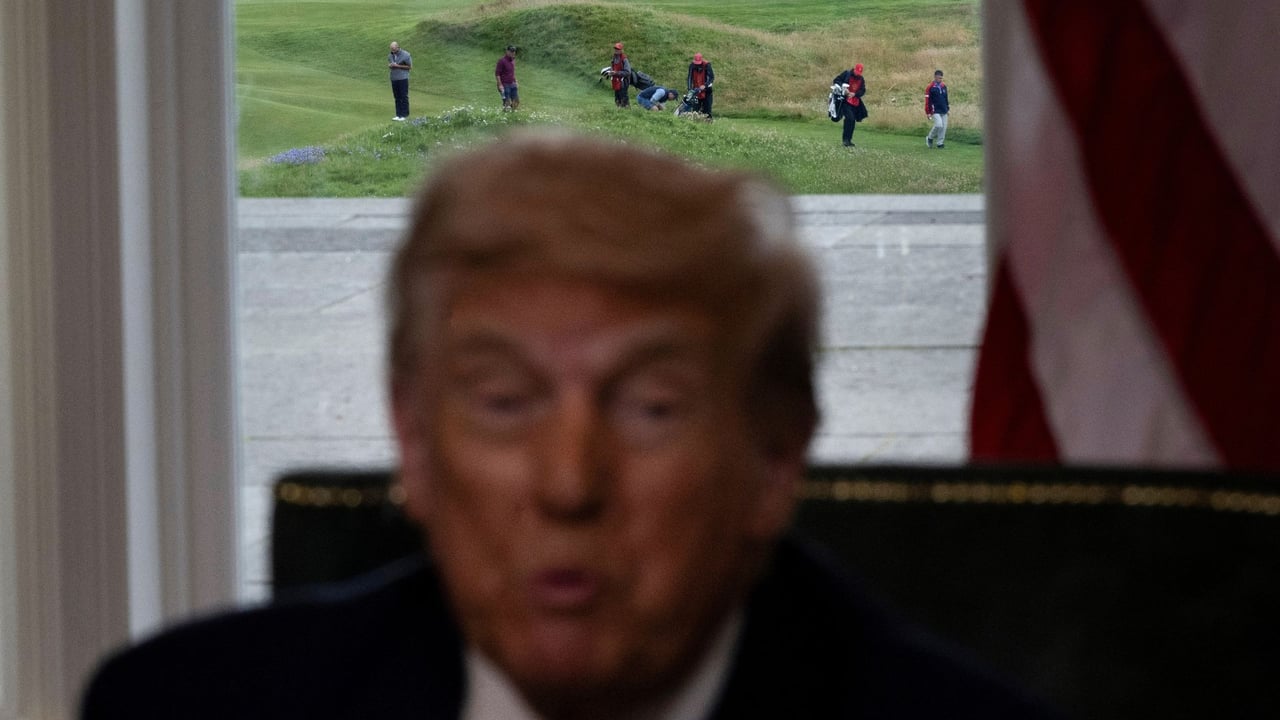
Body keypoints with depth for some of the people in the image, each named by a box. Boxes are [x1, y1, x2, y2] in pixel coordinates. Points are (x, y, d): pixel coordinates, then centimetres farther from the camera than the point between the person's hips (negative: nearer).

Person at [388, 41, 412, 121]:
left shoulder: (405, 55, -8)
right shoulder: (391, 55, 9)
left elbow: (409, 66, -6)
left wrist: (398, 66, -14)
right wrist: (390, 65, -5)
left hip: (403, 78, -5)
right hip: (394, 78, 5)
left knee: (404, 97, -2)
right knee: (397, 97, 6)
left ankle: (405, 115, 1)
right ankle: (398, 115, 9)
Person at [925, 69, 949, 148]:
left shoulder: (943, 86, 9)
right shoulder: (930, 87, -9)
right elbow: (927, 101, -9)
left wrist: (948, 108, 19)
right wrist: (928, 112, -11)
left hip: (944, 111, 6)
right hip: (935, 111, -6)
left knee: (943, 127, 2)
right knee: (939, 125, -19)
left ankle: (940, 143, 12)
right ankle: (930, 138, 5)